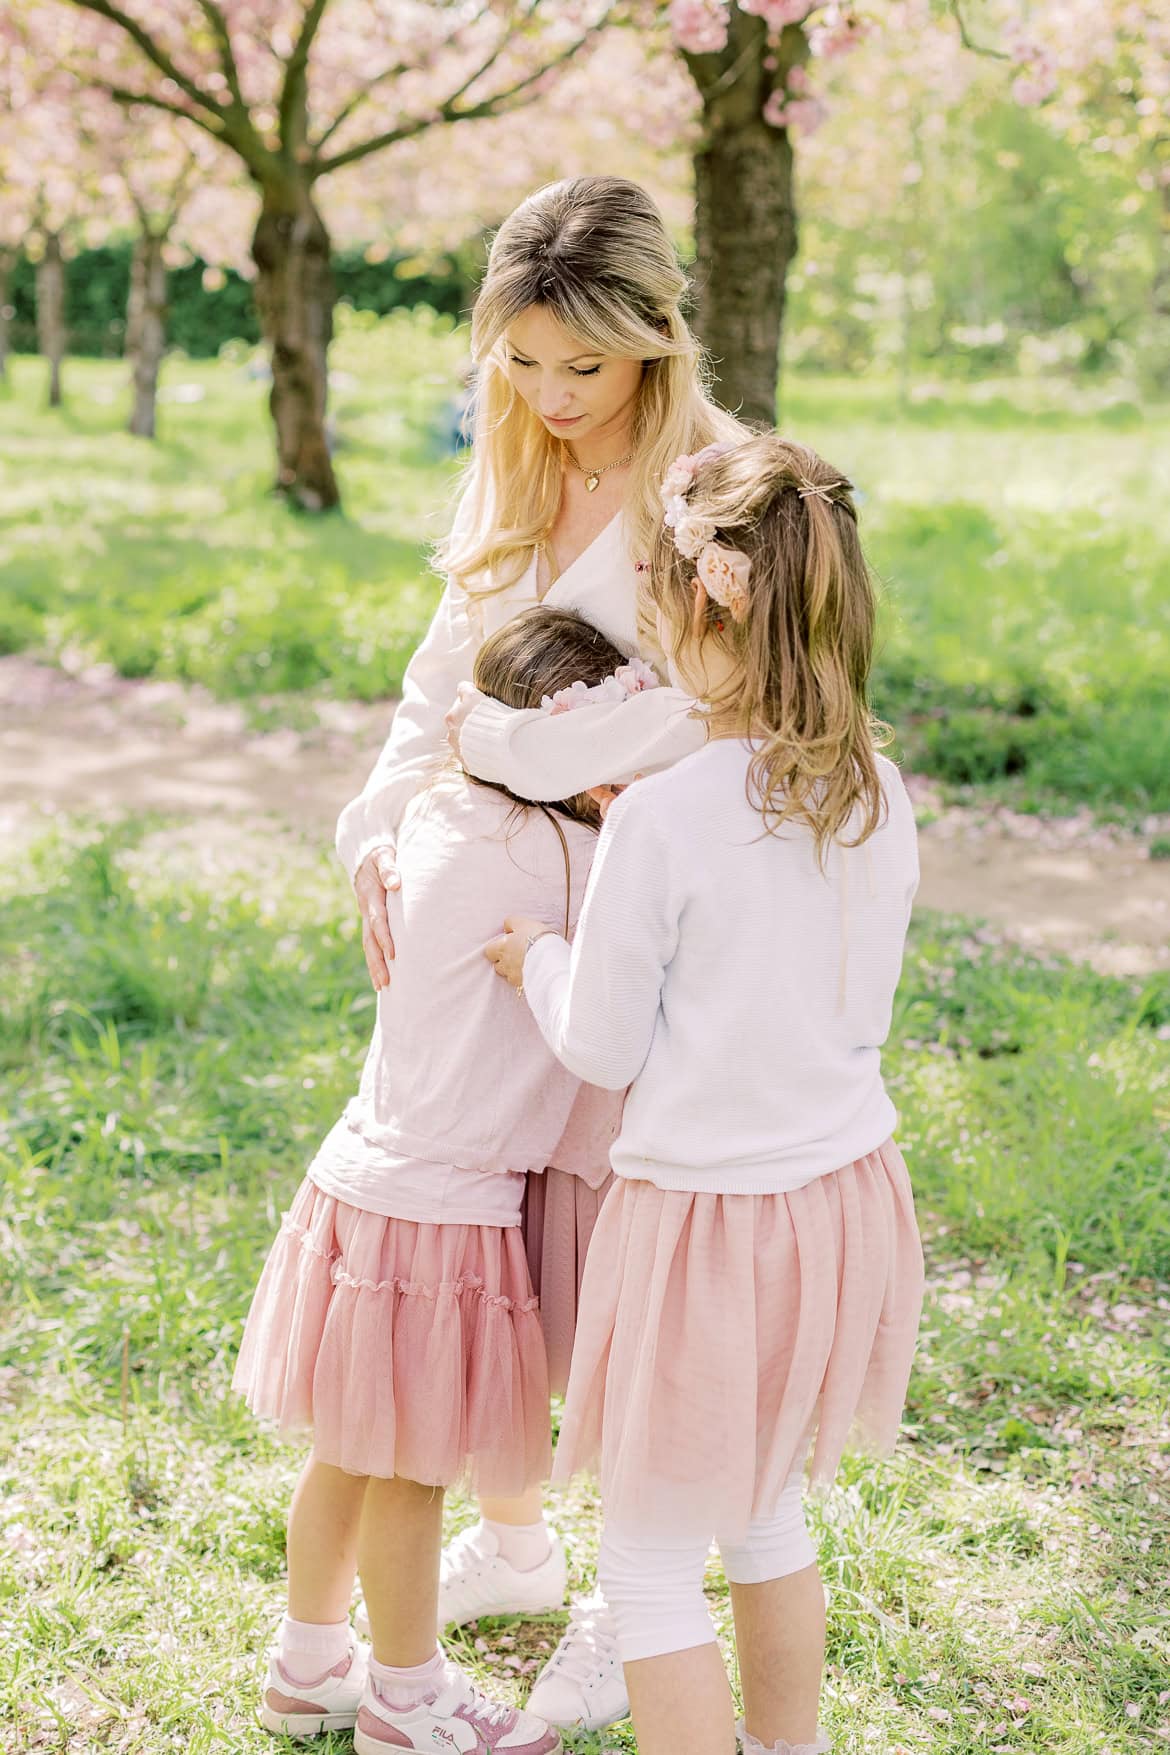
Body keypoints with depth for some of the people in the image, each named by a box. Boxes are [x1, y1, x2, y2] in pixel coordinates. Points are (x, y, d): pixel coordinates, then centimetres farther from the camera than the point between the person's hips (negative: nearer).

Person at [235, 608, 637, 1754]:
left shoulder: (434, 814, 1)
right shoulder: (566, 860, -20)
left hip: (364, 1176, 8)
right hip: (442, 1212, -8)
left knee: (349, 1451, 22)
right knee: (410, 1473, 11)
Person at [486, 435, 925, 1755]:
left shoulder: (662, 821, -22)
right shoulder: (878, 799, -4)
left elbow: (602, 1047, -12)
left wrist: (535, 950, 9)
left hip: (705, 1216, -7)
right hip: (849, 1198, 7)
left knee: (648, 1566, 13)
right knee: (768, 1510, 28)